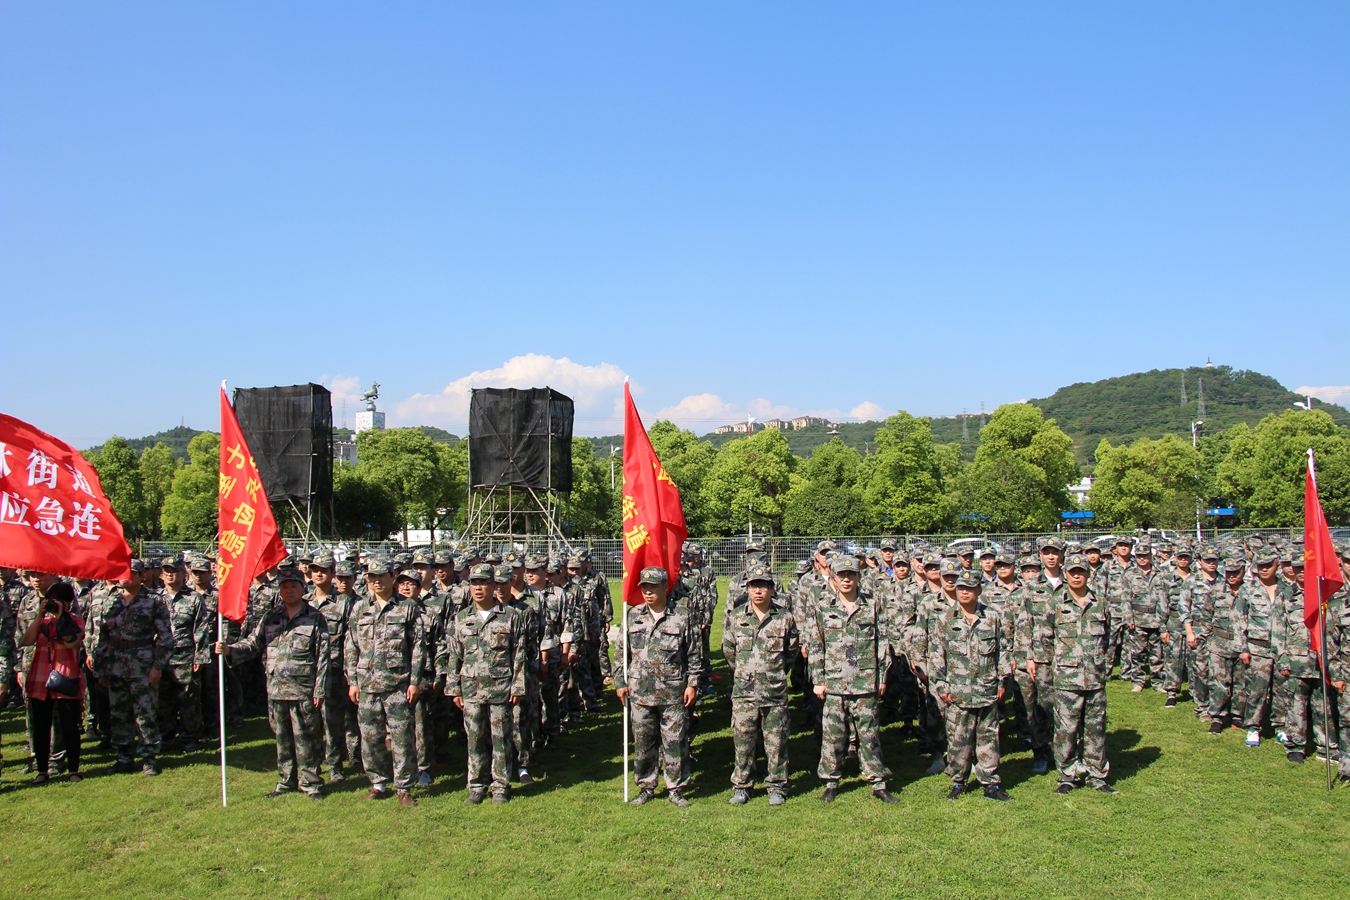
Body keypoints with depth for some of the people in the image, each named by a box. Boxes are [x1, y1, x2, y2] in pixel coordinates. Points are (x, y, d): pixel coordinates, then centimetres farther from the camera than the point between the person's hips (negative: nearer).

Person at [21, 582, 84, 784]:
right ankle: (42, 771, 16)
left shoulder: (76, 621, 6)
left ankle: (73, 770, 9)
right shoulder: (41, 621, 15)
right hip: (40, 681, 4)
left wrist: (61, 617, -12)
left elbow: (72, 642, -16)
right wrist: (40, 615, -8)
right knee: (40, 728, 7)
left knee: (70, 728, 1)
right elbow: (27, 641, -4)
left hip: (66, 682, -4)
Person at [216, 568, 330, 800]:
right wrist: (229, 650, -12)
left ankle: (311, 782, 14)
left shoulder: (315, 618, -3)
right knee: (282, 738, 13)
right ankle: (286, 781, 26)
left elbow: (323, 657, -4)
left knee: (306, 738, 1)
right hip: (276, 689, 4)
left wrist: (319, 690, -8)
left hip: (303, 690, -4)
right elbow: (252, 645, 7)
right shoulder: (270, 617, 9)